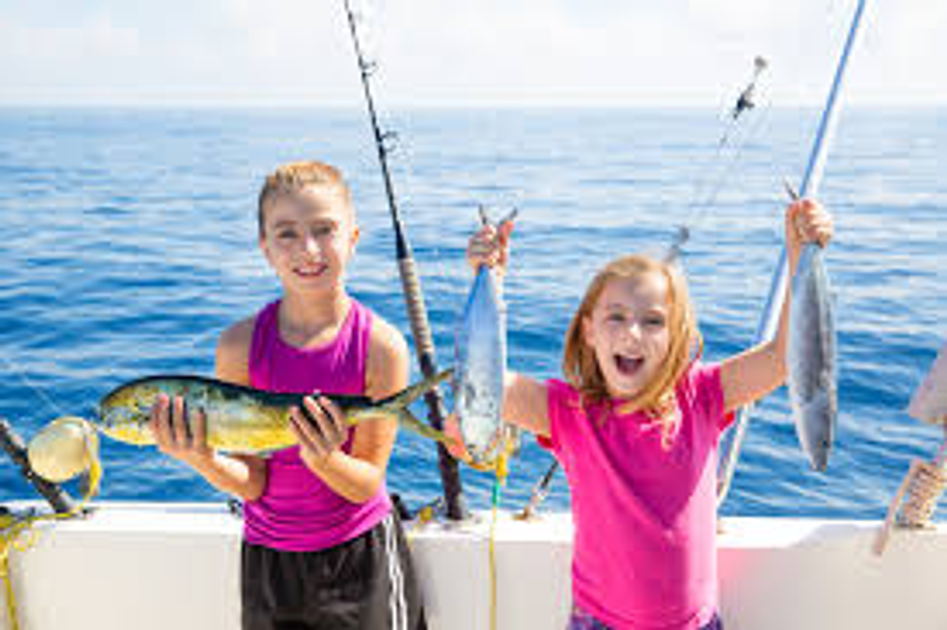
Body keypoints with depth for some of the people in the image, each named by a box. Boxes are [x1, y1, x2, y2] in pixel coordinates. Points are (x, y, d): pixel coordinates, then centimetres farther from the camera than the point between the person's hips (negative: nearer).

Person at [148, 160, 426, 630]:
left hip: (360, 554, -1)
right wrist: (204, 461, -29)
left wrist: (324, 458, -33)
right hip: (267, 556, 2)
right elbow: (253, 482, -10)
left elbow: (368, 483, -14)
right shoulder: (241, 345, -14)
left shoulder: (381, 346, -18)